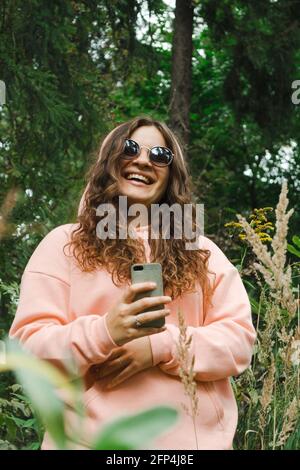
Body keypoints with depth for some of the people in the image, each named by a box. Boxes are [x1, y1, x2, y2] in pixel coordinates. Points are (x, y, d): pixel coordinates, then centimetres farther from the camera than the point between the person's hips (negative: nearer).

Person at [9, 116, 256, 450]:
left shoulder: (201, 251, 10)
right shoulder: (63, 243, 3)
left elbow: (240, 340, 2)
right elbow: (28, 345, -4)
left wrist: (159, 347, -15)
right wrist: (104, 333, -23)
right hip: (94, 439, -2)